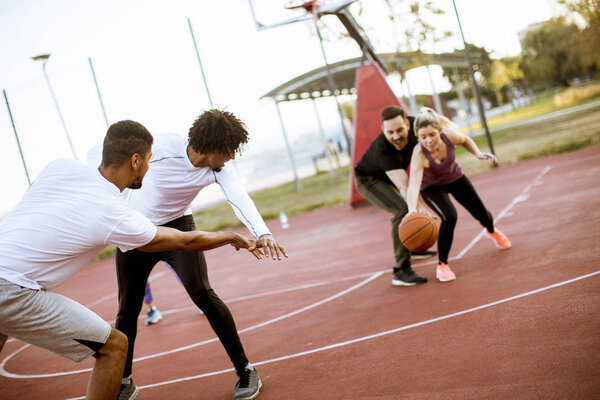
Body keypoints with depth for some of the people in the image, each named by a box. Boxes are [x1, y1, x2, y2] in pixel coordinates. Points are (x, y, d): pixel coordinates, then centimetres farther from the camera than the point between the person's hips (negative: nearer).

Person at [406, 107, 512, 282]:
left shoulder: (449, 135, -32)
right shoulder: (419, 154, -41)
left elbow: (465, 140, -5)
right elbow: (413, 185, -54)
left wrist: (478, 153, -21)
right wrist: (412, 211, -69)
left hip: (455, 178, 4)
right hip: (431, 187, -4)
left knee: (481, 214, 12)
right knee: (449, 217, -29)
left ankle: (492, 231, 53)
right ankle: (442, 265, -9)